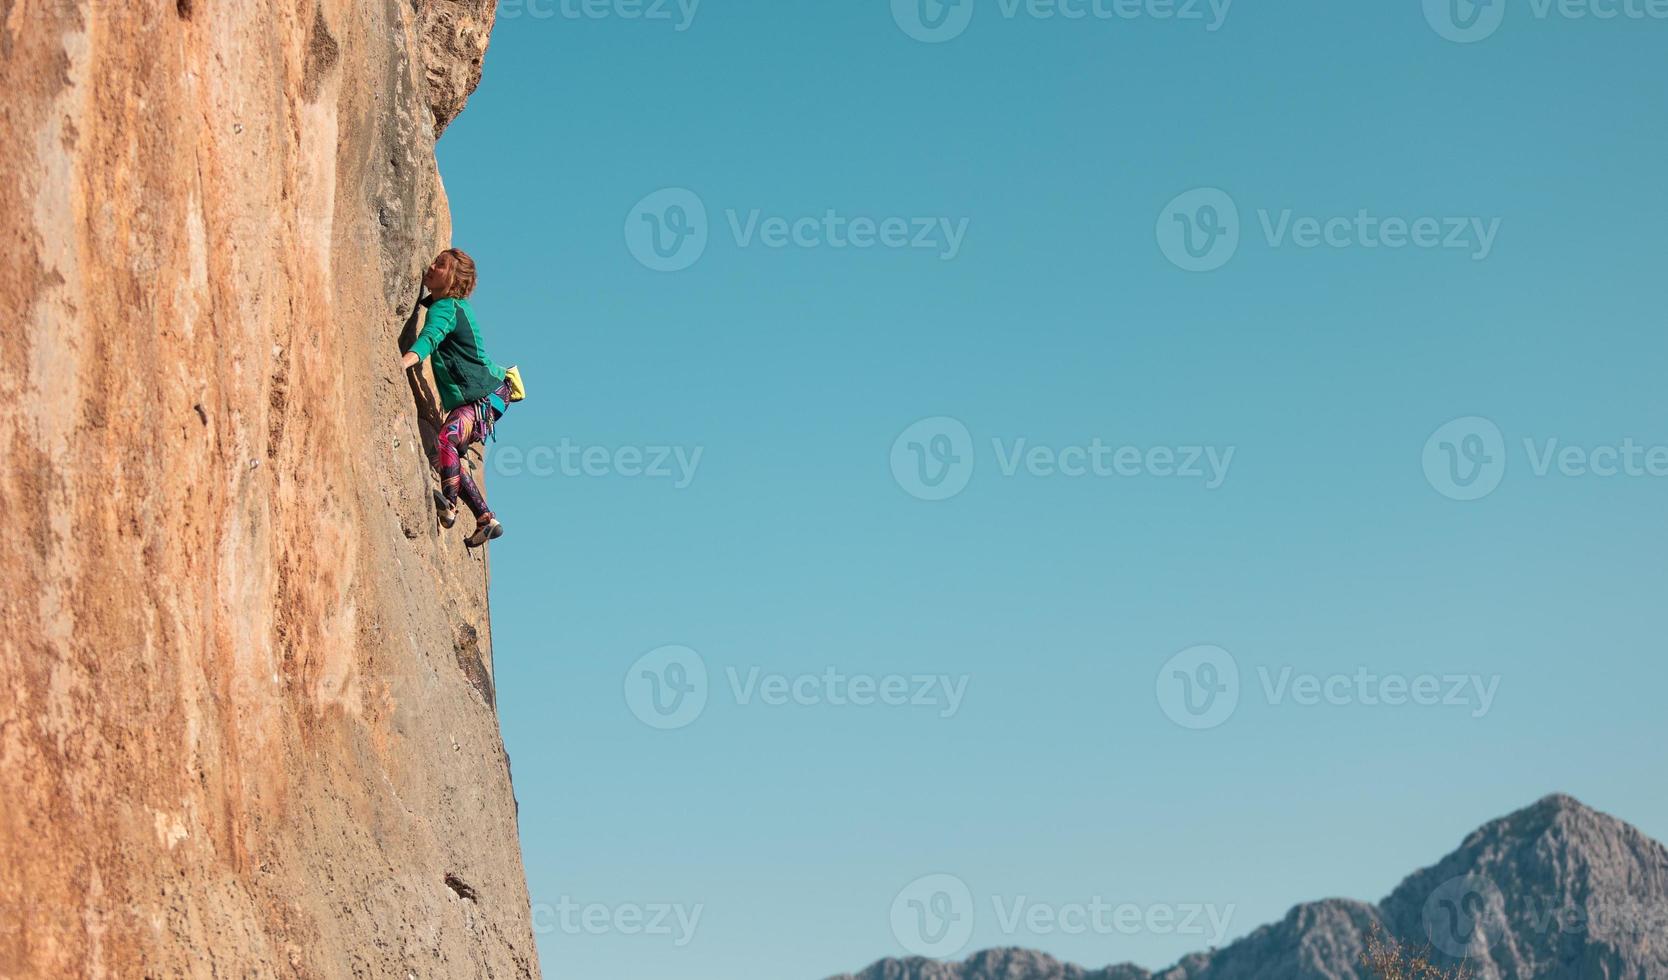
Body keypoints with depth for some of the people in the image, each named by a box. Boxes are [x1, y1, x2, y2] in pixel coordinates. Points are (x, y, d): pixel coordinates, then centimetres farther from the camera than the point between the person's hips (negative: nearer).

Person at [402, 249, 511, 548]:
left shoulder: (446, 307, -14)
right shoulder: (452, 305, 14)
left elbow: (429, 339, -34)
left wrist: (401, 364, -50)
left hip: (486, 396, -11)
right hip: (466, 400, 11)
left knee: (444, 440, -32)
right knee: (450, 456, 9)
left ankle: (449, 506, -39)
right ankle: (486, 520, 14)